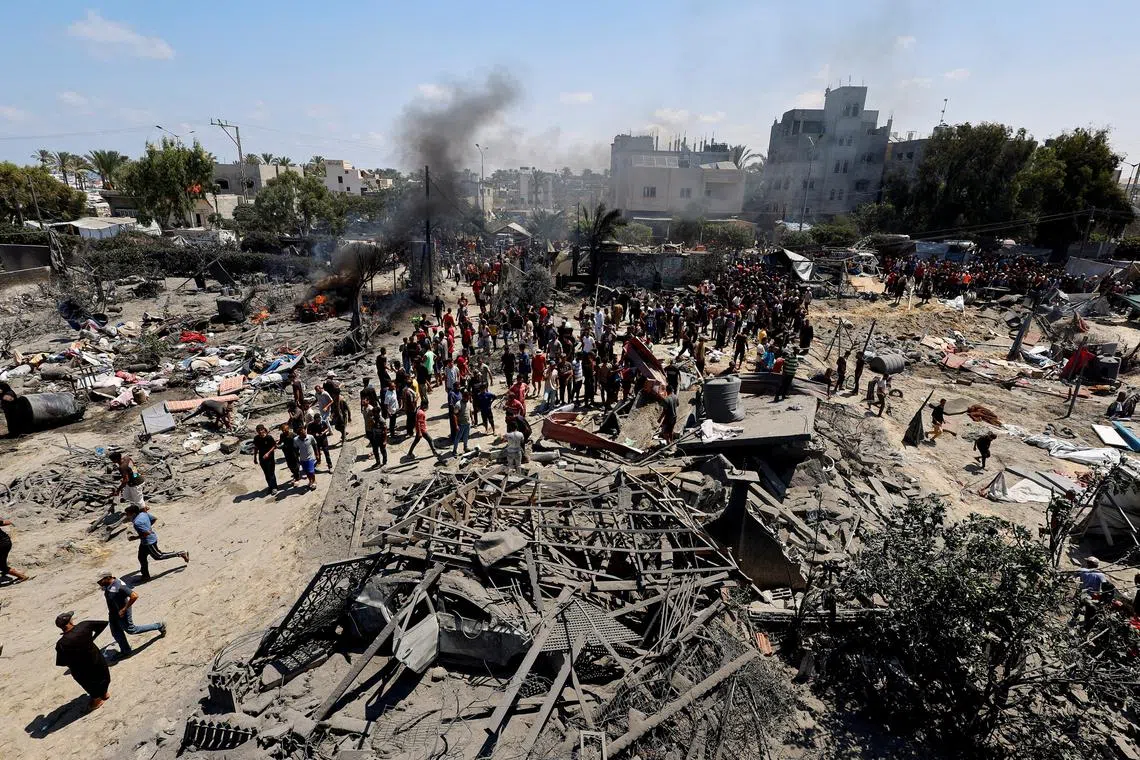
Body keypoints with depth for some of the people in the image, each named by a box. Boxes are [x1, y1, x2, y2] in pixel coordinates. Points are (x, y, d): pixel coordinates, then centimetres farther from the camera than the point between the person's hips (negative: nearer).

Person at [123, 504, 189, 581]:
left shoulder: (137, 522, -31)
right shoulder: (143, 513, -6)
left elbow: (147, 533, -32)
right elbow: (155, 519, 7)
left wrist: (136, 537, -21)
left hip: (149, 541, -9)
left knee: (158, 556, 9)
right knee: (142, 558, 19)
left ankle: (181, 554, 17)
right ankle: (145, 575, 33)